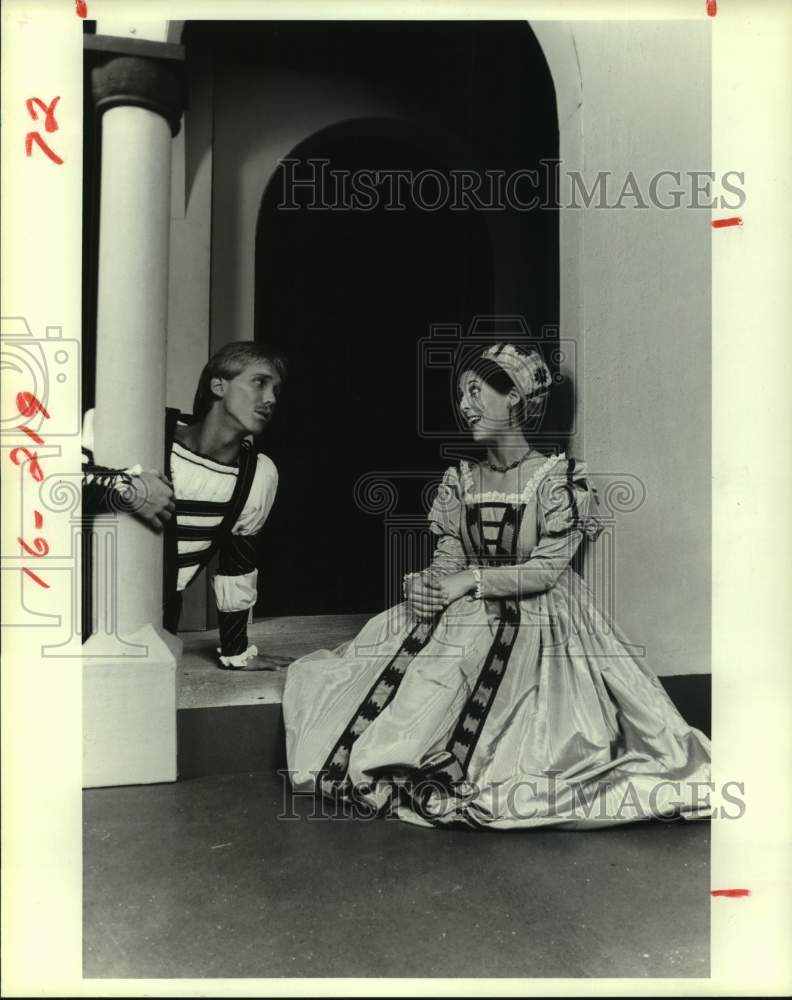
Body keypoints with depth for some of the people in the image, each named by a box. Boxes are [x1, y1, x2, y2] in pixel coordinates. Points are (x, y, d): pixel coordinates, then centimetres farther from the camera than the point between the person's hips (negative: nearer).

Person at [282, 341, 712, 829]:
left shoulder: (558, 477, -7)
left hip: (537, 624, -4)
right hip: (463, 619, 4)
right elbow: (448, 559, 5)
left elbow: (547, 570, -13)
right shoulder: (460, 480, 9)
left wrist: (472, 580, -20)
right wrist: (427, 585, -18)